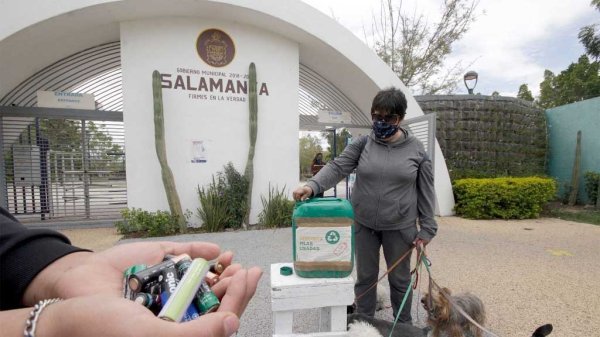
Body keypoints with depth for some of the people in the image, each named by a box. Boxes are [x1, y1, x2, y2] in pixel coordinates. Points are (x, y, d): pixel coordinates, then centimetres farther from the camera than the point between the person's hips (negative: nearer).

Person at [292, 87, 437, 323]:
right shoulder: (363, 143, -2)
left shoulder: (416, 149, -3)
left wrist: (427, 228, -1)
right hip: (364, 224, 1)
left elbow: (425, 191, 0)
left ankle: (404, 326, 42)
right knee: (365, 277, 16)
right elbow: (337, 167, -12)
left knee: (399, 279, 17)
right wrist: (311, 186, -28)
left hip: (400, 227, 0)